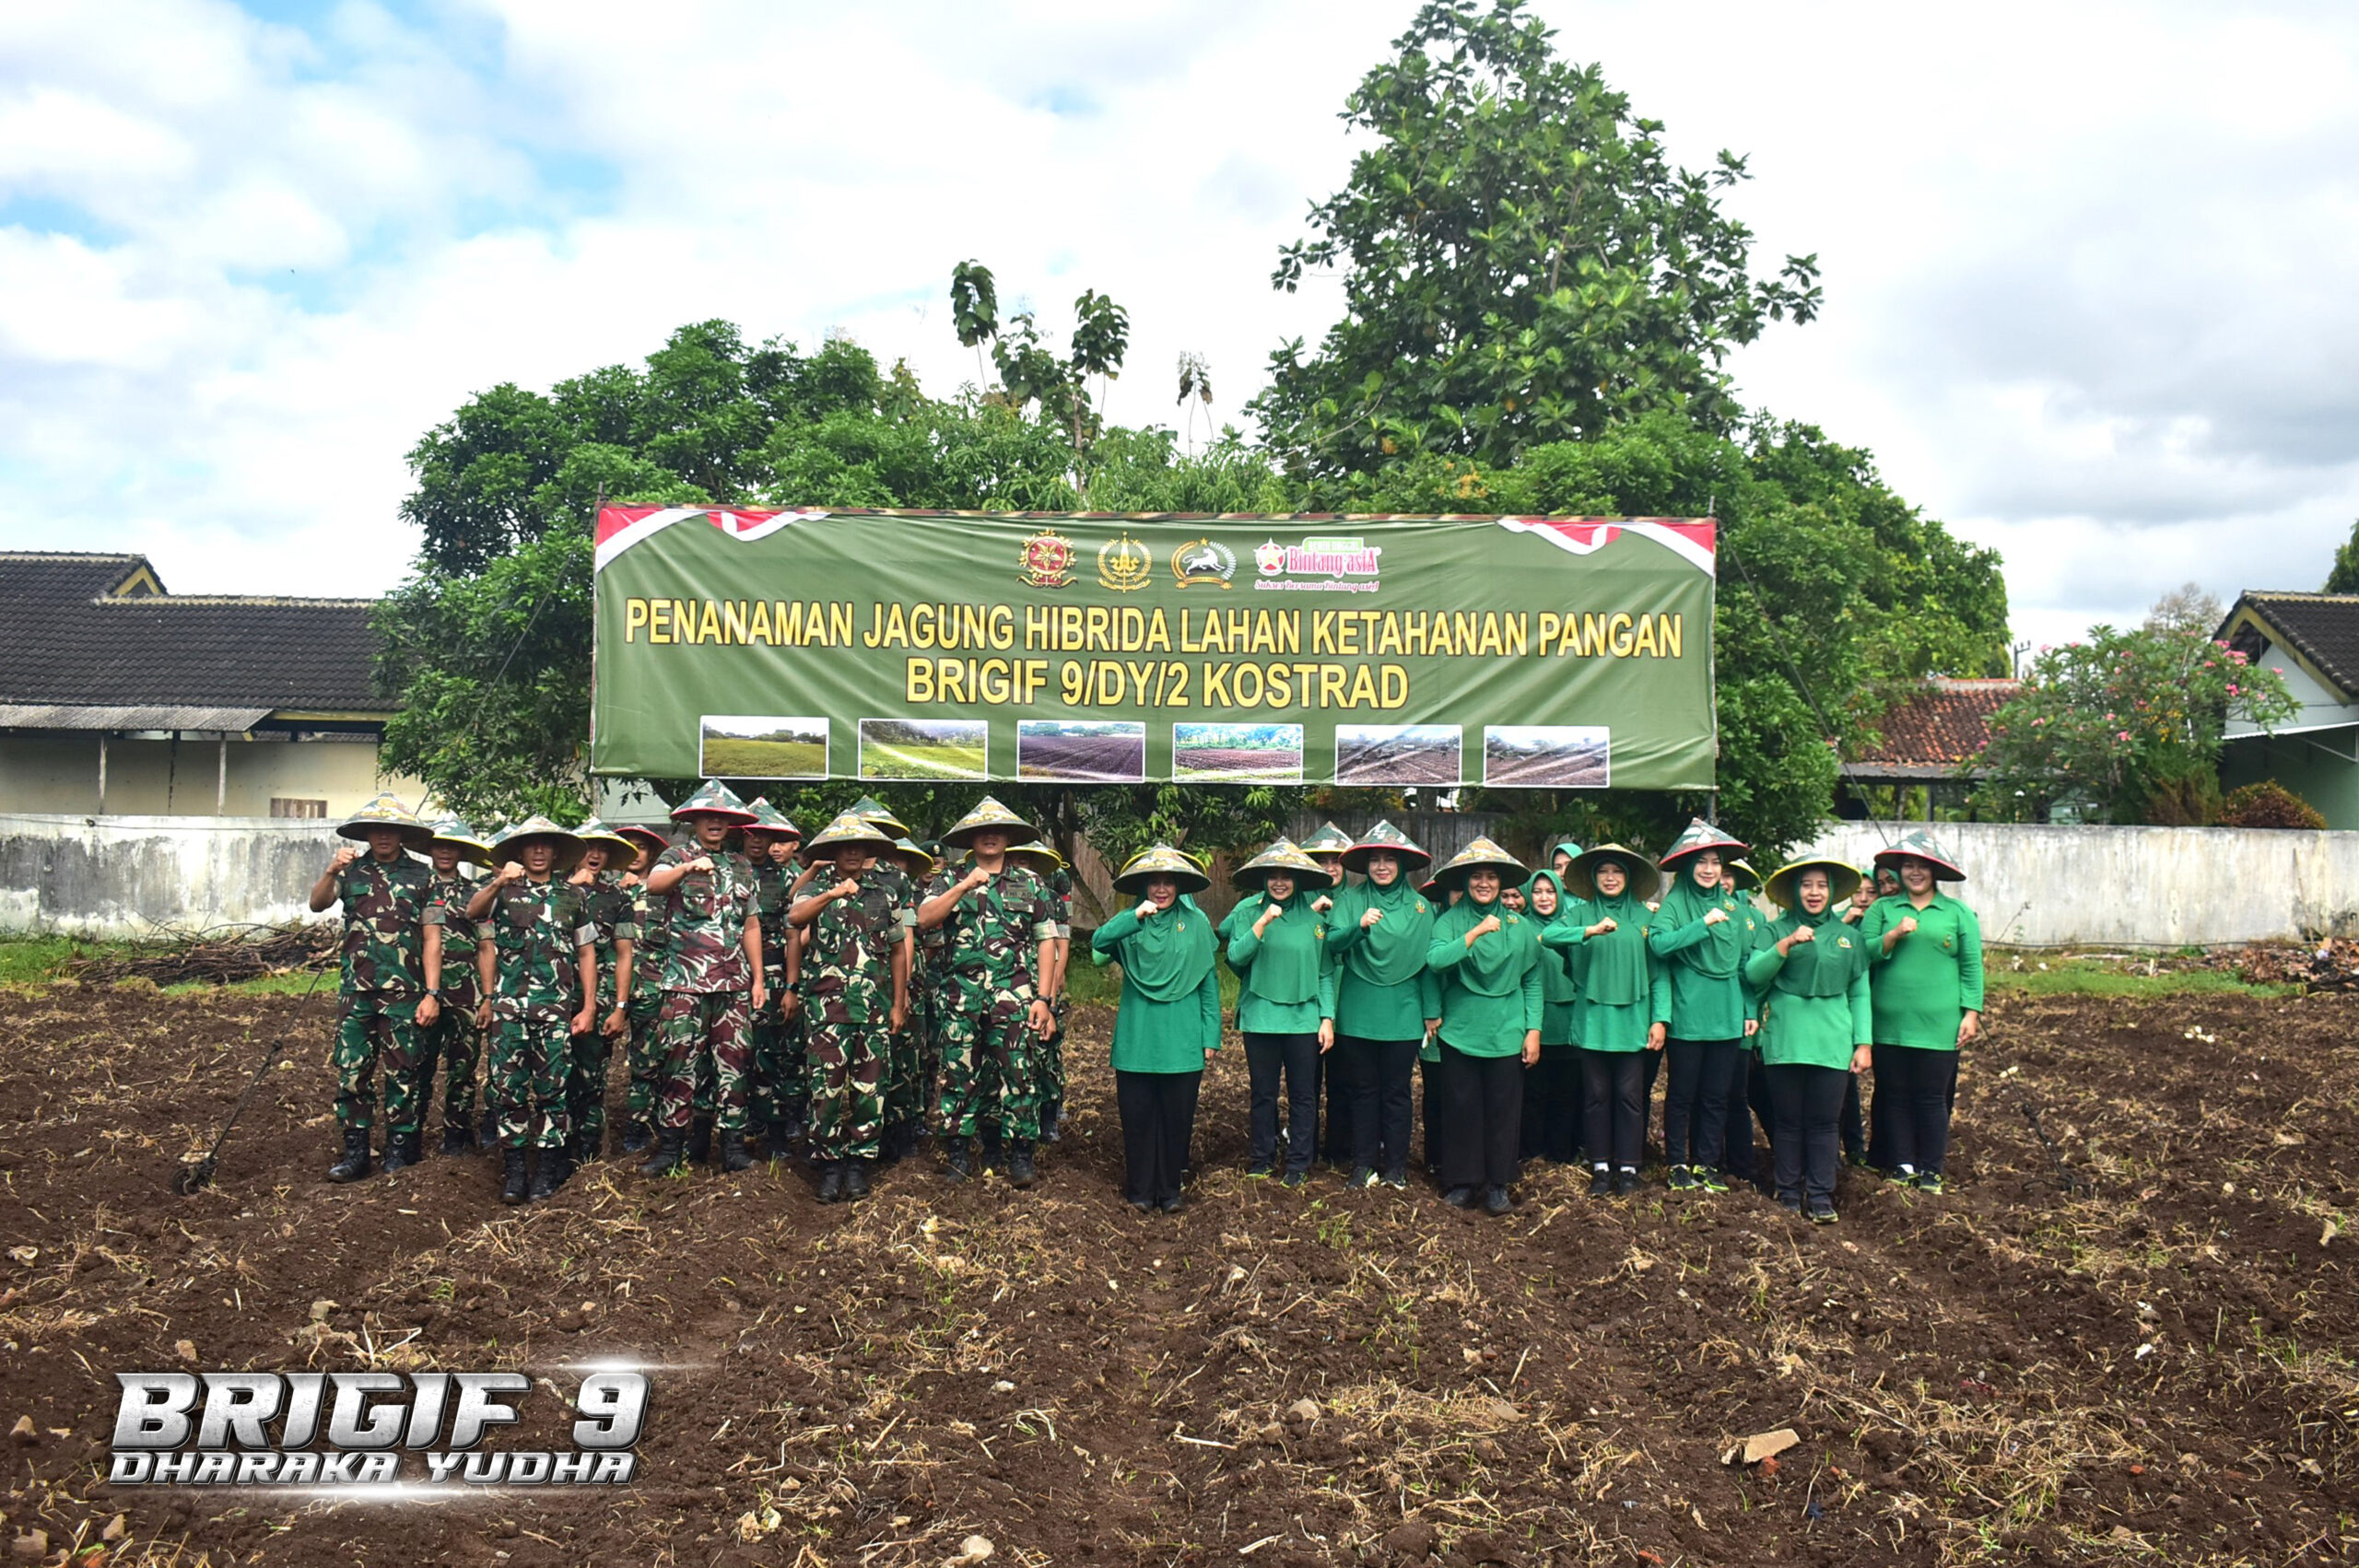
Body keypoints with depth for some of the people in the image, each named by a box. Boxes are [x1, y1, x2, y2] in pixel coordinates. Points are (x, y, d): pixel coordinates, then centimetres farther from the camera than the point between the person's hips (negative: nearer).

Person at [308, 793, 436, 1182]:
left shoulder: (422, 876, 5)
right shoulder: (352, 870, 9)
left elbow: (431, 939, 3)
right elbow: (317, 904, -7)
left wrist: (431, 993, -3)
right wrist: (331, 872, -26)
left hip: (403, 991, -2)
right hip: (355, 988, 2)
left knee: (402, 1072, 3)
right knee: (351, 1070, 2)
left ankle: (399, 1151, 12)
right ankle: (355, 1153, 10)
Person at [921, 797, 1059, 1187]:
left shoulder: (1030, 883, 10)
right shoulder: (950, 881, 12)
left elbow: (1046, 941, 7)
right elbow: (924, 919, -5)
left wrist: (1042, 998, -1)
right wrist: (965, 886, -14)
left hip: (1014, 992, -1)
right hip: (961, 992, 1)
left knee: (1018, 1072, -5)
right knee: (959, 1073, 4)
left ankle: (1021, 1155, 4)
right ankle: (957, 1153, 15)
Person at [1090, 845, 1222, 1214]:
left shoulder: (1196, 922, 4)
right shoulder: (1130, 924, 4)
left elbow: (1209, 983, 6)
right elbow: (1098, 941, -17)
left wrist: (1211, 1037, 3)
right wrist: (1136, 917, -28)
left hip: (1182, 1041, 0)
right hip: (1136, 1040, 0)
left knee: (1177, 1118, 7)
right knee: (1137, 1117, 5)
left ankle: (1169, 1190, 22)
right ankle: (1140, 1190, 19)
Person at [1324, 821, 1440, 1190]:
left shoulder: (1420, 905, 3)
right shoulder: (1350, 899, 0)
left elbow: (1429, 960, 6)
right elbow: (1332, 944, -10)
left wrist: (1432, 1011, 6)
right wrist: (1359, 926, -28)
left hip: (1403, 1013, 0)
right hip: (1358, 1012, 0)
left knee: (1397, 1091, 7)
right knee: (1363, 1089, 8)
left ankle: (1396, 1166, 16)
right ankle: (1364, 1163, 17)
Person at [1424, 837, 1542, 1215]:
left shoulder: (1520, 926, 6)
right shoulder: (1450, 921, 0)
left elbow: (1532, 983, 9)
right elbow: (1434, 960, -18)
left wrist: (1533, 1030, 3)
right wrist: (1475, 933, -20)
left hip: (1506, 1034, 1)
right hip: (1460, 1031, -1)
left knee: (1503, 1110, 4)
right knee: (1461, 1108, 3)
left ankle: (1498, 1184, 16)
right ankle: (1463, 1182, 16)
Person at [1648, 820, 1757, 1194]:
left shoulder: (1734, 907, 9)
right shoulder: (1674, 904, -4)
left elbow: (1746, 961, 13)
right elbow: (1658, 942, -21)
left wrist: (1750, 1010, 10)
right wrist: (1703, 924, -23)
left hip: (1727, 1016, 4)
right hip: (1686, 1016, -4)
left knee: (1717, 1094, 10)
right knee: (1682, 1093, 5)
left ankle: (1707, 1162, 22)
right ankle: (1677, 1163, 16)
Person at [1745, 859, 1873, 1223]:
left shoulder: (1848, 936, 13)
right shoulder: (1777, 931, 6)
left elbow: (1859, 993, 15)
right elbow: (1753, 974, -8)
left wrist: (1863, 1043, 9)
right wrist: (1787, 944, -20)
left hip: (1832, 1042, 2)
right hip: (1785, 1040, -1)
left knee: (1824, 1122, 0)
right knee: (1788, 1121, 3)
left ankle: (1821, 1196, 8)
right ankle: (1789, 1194, 12)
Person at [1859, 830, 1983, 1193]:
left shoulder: (1959, 913, 8)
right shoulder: (1882, 909, 10)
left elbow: (1971, 967, 6)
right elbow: (1864, 954, 0)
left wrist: (1971, 1013, -1)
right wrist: (1894, 935, -14)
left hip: (1938, 1026, -1)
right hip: (1889, 1024, 1)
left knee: (1933, 1098, 1)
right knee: (1895, 1095, 6)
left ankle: (1931, 1171, 12)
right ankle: (1903, 1166, 16)